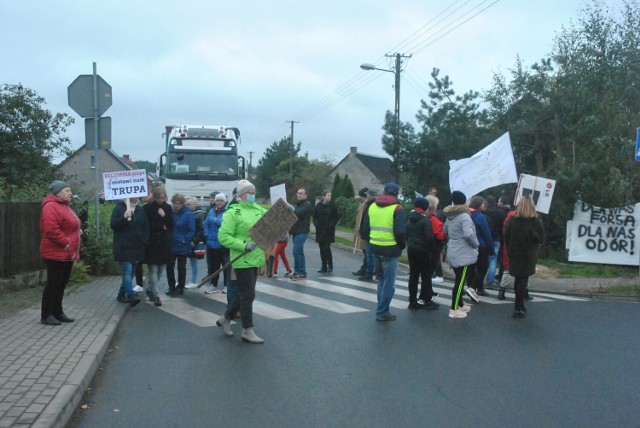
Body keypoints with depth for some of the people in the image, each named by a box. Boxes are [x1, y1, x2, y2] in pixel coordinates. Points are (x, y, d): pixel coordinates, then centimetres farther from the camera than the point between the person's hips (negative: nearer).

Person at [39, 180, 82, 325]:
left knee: (62, 283, 13)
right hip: (56, 253, -10)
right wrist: (66, 243, -21)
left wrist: (78, 229, 9)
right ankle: (46, 315, 3)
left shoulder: (65, 206, 18)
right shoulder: (51, 207, -16)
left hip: (67, 254, 10)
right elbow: (52, 230, -25)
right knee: (53, 283, -5)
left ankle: (57, 312, 21)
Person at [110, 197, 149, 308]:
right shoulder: (119, 208, -3)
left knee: (131, 272, 11)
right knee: (127, 271, -14)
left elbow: (145, 228, 15)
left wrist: (145, 243, 7)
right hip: (124, 247, -5)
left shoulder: (140, 210, 11)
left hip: (137, 247, 6)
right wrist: (124, 217, -24)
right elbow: (113, 225, -10)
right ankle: (131, 296, -20)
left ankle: (122, 294, 25)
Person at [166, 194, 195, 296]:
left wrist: (185, 241, -16)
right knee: (169, 266, 6)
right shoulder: (172, 213, 5)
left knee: (181, 267, 7)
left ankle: (180, 288, 18)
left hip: (182, 246, -5)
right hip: (171, 245, 5)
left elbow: (191, 230, -11)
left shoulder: (188, 214, -10)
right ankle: (172, 287, 20)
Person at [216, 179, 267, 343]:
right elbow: (223, 236, -16)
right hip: (243, 260, -7)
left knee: (245, 294, 17)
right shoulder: (233, 212, -11)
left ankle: (225, 318, 35)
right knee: (248, 295, -1)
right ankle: (247, 331, 12)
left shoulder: (258, 209, 9)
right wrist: (244, 246, -23)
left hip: (255, 259, 8)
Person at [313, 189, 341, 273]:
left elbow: (337, 217, -2)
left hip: (329, 231, -3)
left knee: (327, 247, -10)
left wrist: (331, 225, -9)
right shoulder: (318, 205, 5)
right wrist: (316, 224, -1)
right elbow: (314, 216, 13)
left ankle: (330, 265, 9)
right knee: (322, 249, 5)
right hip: (320, 230, 3)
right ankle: (324, 267, 12)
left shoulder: (333, 205, -2)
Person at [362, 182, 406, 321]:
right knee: (388, 283, 3)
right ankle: (382, 312, 6)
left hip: (375, 248, 6)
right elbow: (400, 232, -16)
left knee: (381, 280, 19)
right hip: (390, 250, -6)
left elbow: (365, 229, 11)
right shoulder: (397, 209, -9)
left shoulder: (372, 207, 10)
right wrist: (402, 246, 0)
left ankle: (382, 310, 22)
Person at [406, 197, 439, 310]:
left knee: (413, 275, 9)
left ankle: (413, 301, 12)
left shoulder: (409, 219, 8)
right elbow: (429, 237, -17)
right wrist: (432, 249, -7)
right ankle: (424, 300, 5)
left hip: (411, 249, 7)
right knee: (426, 275, 3)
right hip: (423, 250, -7)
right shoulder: (425, 219, -13)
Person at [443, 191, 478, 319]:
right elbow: (469, 234, -26)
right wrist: (476, 244, -10)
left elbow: (445, 231, 23)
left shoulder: (449, 216, 9)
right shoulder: (464, 216, -16)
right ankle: (454, 310, 0)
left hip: (453, 252, 8)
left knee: (459, 280, 19)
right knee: (460, 282, -3)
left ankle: (460, 304, 30)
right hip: (463, 254, -8)